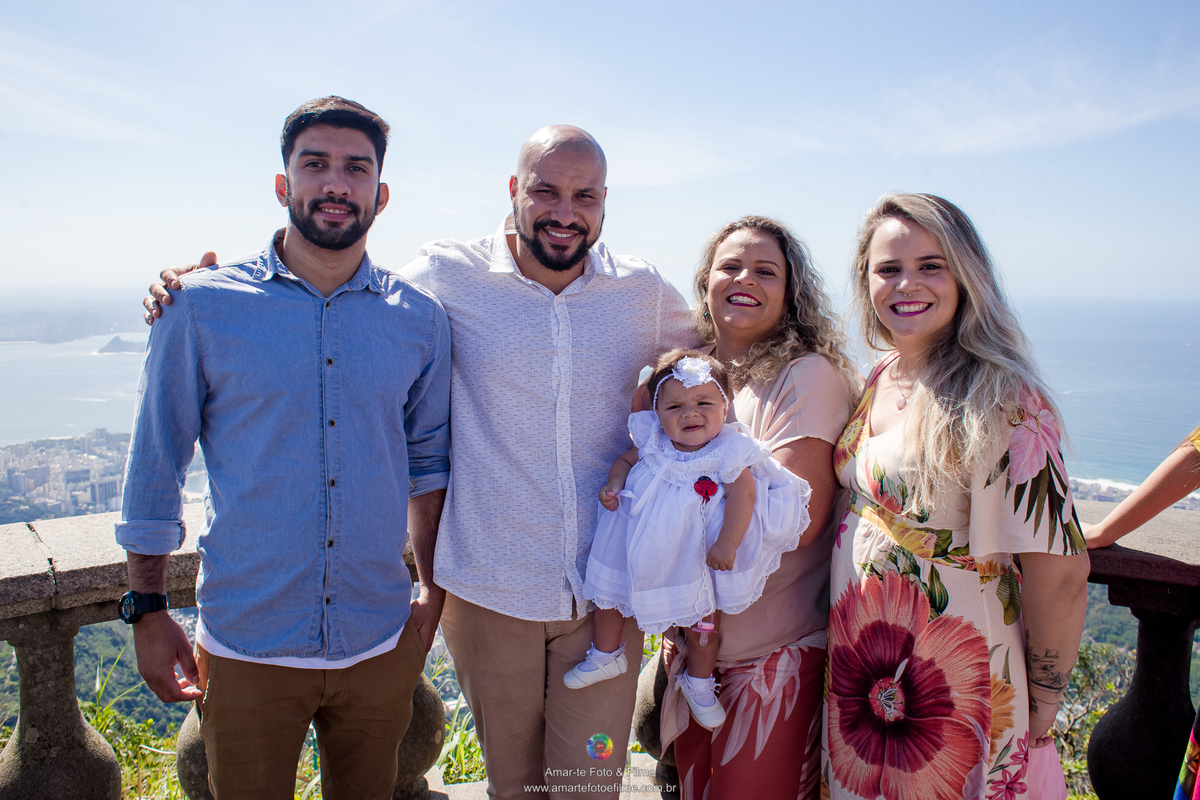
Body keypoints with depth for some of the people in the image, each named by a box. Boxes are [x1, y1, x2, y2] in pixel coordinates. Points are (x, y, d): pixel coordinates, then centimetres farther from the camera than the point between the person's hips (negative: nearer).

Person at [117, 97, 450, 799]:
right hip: (246, 648, -2)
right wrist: (148, 609, 0)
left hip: (380, 645, 2)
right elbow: (156, 464, -1)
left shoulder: (420, 319, 0)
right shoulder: (200, 306, -6)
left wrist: (435, 595, 8)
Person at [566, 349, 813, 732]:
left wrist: (727, 544, -29)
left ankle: (699, 683, 37)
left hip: (694, 554, -3)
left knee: (702, 615, 10)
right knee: (608, 593, 15)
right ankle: (606, 656, 43)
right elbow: (626, 460, 7)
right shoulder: (651, 441, -10)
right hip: (637, 545, 3)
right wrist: (614, 484, -12)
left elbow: (743, 496, -22)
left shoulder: (728, 452, -20)